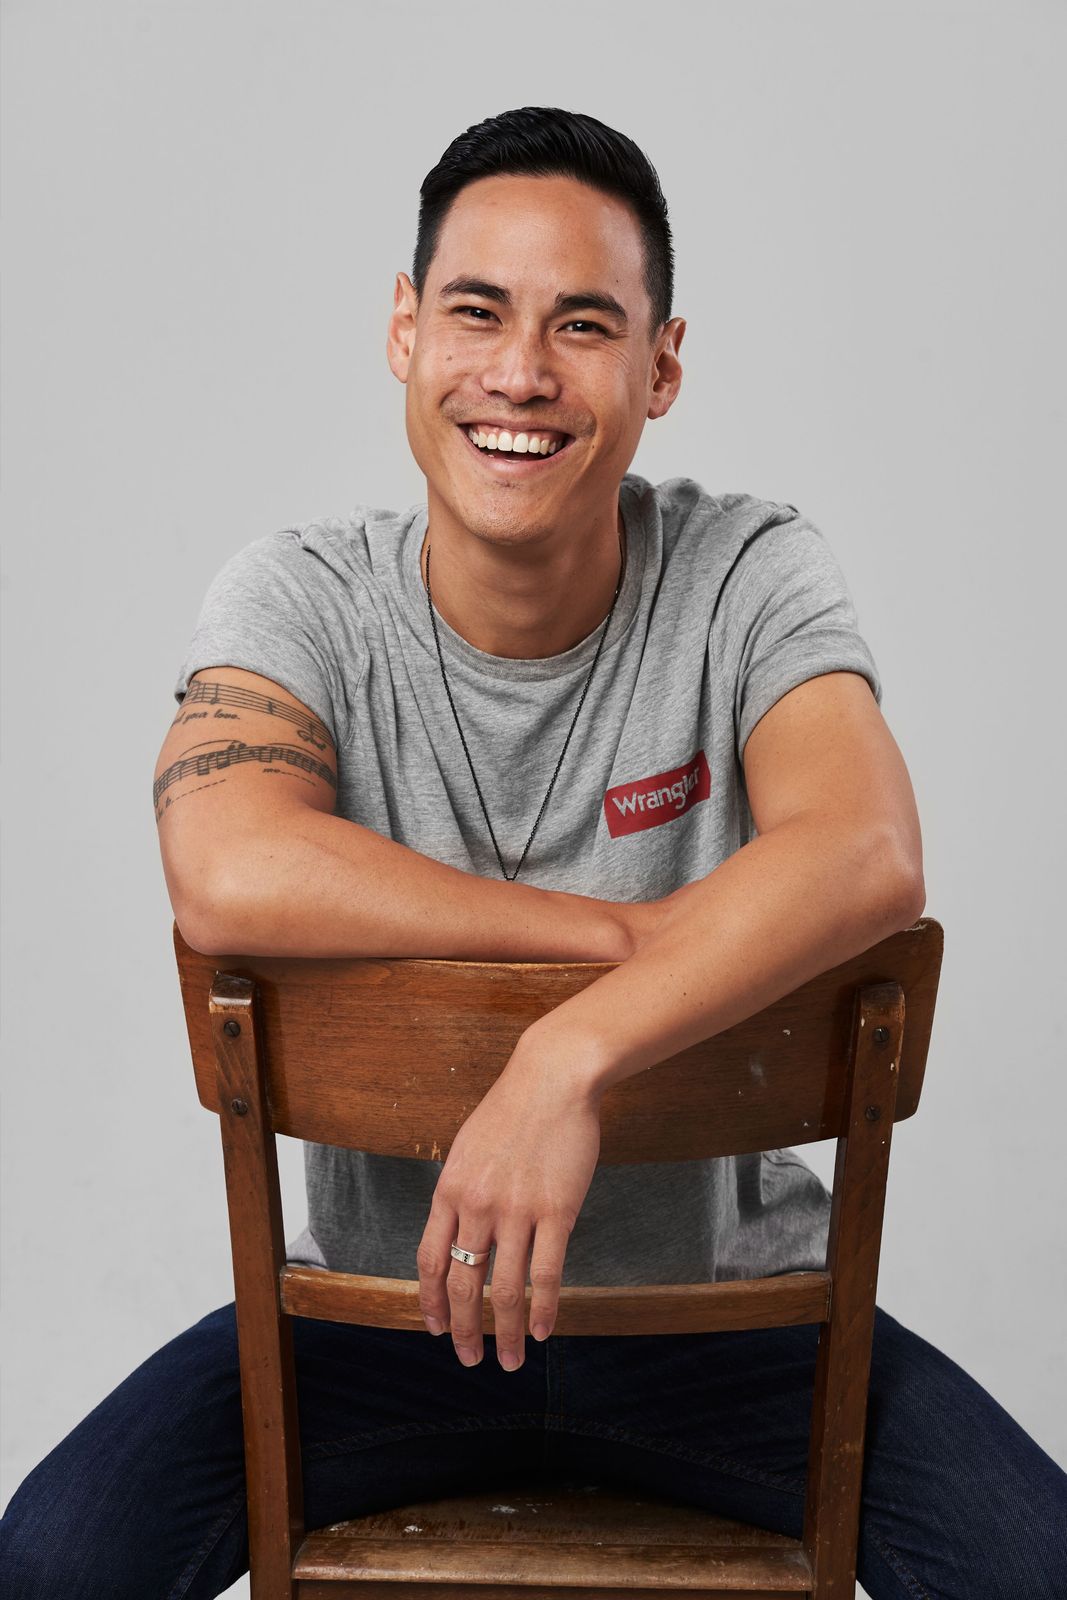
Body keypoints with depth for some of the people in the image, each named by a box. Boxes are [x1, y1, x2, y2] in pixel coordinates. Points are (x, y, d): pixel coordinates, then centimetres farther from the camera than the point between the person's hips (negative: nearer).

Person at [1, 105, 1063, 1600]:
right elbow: (228, 876, -30)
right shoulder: (303, 594, -10)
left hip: (724, 1295, 0)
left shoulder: (752, 577, -10)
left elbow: (870, 858, -28)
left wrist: (573, 1057, -42)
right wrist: (641, 934, -27)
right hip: (387, 1296, 0)